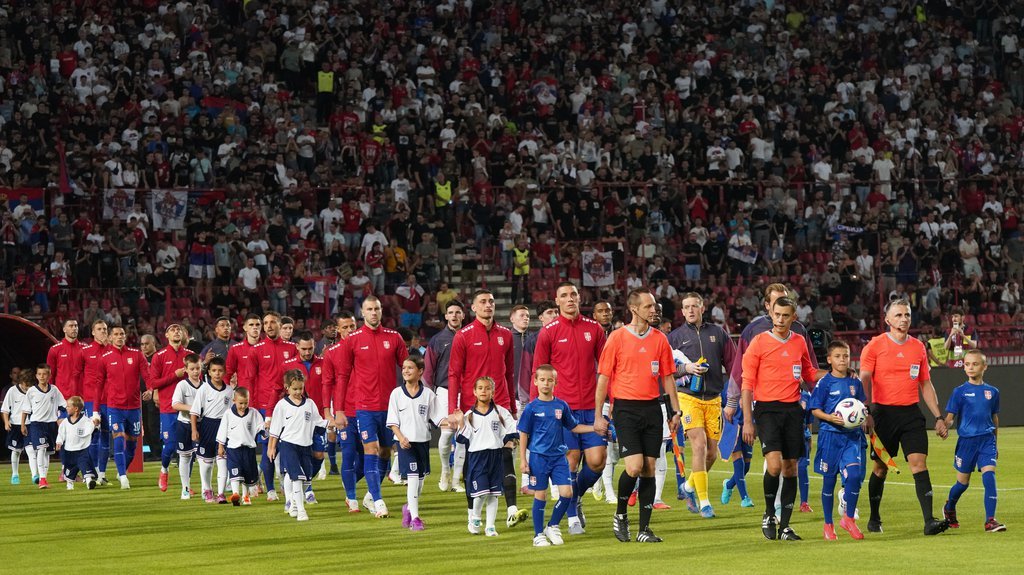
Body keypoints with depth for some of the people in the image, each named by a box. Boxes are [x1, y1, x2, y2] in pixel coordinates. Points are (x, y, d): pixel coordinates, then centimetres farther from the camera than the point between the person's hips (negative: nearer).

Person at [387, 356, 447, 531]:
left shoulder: (428, 394, 3)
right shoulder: (397, 393, -1)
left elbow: (439, 418, 3)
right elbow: (393, 422, -2)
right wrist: (401, 438, -15)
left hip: (423, 440, 3)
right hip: (405, 442, -3)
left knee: (420, 478, 10)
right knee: (412, 477, -12)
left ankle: (409, 507, 34)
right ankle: (414, 517, -9)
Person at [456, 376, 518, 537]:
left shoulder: (500, 412, 4)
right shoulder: (469, 415, 2)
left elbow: (512, 428, 7)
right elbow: (464, 439, -1)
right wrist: (461, 423, -11)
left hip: (496, 455, 2)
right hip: (477, 456, -2)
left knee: (493, 493, 4)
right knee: (481, 491, -11)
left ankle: (490, 526, 11)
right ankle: (474, 519, 15)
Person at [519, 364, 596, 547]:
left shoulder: (562, 406, 5)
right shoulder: (531, 408, -3)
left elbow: (573, 427, 17)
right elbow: (524, 434, 0)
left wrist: (594, 428, 7)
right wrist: (523, 459, -5)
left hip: (559, 456, 3)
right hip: (538, 457, -3)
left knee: (567, 492, -6)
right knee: (540, 495, 1)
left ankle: (552, 526, 12)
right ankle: (538, 534, 13)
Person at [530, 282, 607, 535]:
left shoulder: (594, 328, 7)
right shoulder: (548, 332, 0)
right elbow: (538, 373, 2)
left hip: (591, 408, 3)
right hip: (562, 409, -2)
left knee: (597, 461, -4)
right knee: (570, 462, -3)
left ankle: (576, 497, 25)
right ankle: (573, 517, 11)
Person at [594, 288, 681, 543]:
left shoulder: (660, 339, 8)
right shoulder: (617, 337, -3)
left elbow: (668, 377, 14)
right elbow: (603, 377, -1)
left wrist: (675, 411, 9)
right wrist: (598, 415, -4)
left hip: (652, 408, 4)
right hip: (626, 408, -4)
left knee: (649, 469, 2)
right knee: (634, 466, -14)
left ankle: (644, 528, 7)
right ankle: (620, 514, 10)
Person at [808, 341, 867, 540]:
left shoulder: (855, 382, 8)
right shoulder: (824, 383, -3)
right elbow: (814, 409, -3)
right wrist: (830, 417, -20)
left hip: (852, 435, 2)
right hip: (830, 435, -2)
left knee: (854, 475, -13)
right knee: (829, 479, 5)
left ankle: (849, 518, 5)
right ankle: (828, 524, 17)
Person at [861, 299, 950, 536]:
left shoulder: (918, 347, 11)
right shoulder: (875, 345, -2)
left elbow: (926, 385, 16)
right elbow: (864, 380, -6)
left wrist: (938, 417, 12)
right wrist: (867, 413, -16)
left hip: (911, 413, 3)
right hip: (883, 412, -3)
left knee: (919, 461, -10)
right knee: (881, 467, 5)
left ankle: (929, 521, -16)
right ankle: (874, 518, 22)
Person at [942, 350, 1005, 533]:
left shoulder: (992, 392, 6)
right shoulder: (960, 391, -1)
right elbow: (950, 417, -3)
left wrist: (994, 442, 20)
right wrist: (945, 425, -25)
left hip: (987, 440, 1)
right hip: (966, 440, -1)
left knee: (989, 476, -17)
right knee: (963, 482, 9)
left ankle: (990, 520, -18)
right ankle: (949, 508, 38)